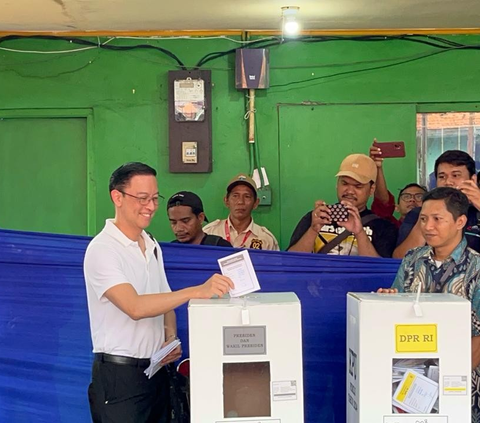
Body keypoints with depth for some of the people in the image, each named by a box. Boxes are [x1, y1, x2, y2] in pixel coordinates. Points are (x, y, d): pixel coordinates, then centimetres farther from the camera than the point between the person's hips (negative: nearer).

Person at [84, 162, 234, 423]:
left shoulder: (152, 246, 11)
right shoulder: (102, 249, -14)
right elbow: (135, 307, -26)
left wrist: (171, 339, -1)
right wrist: (196, 291, -32)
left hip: (156, 370, 7)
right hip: (119, 374, -7)